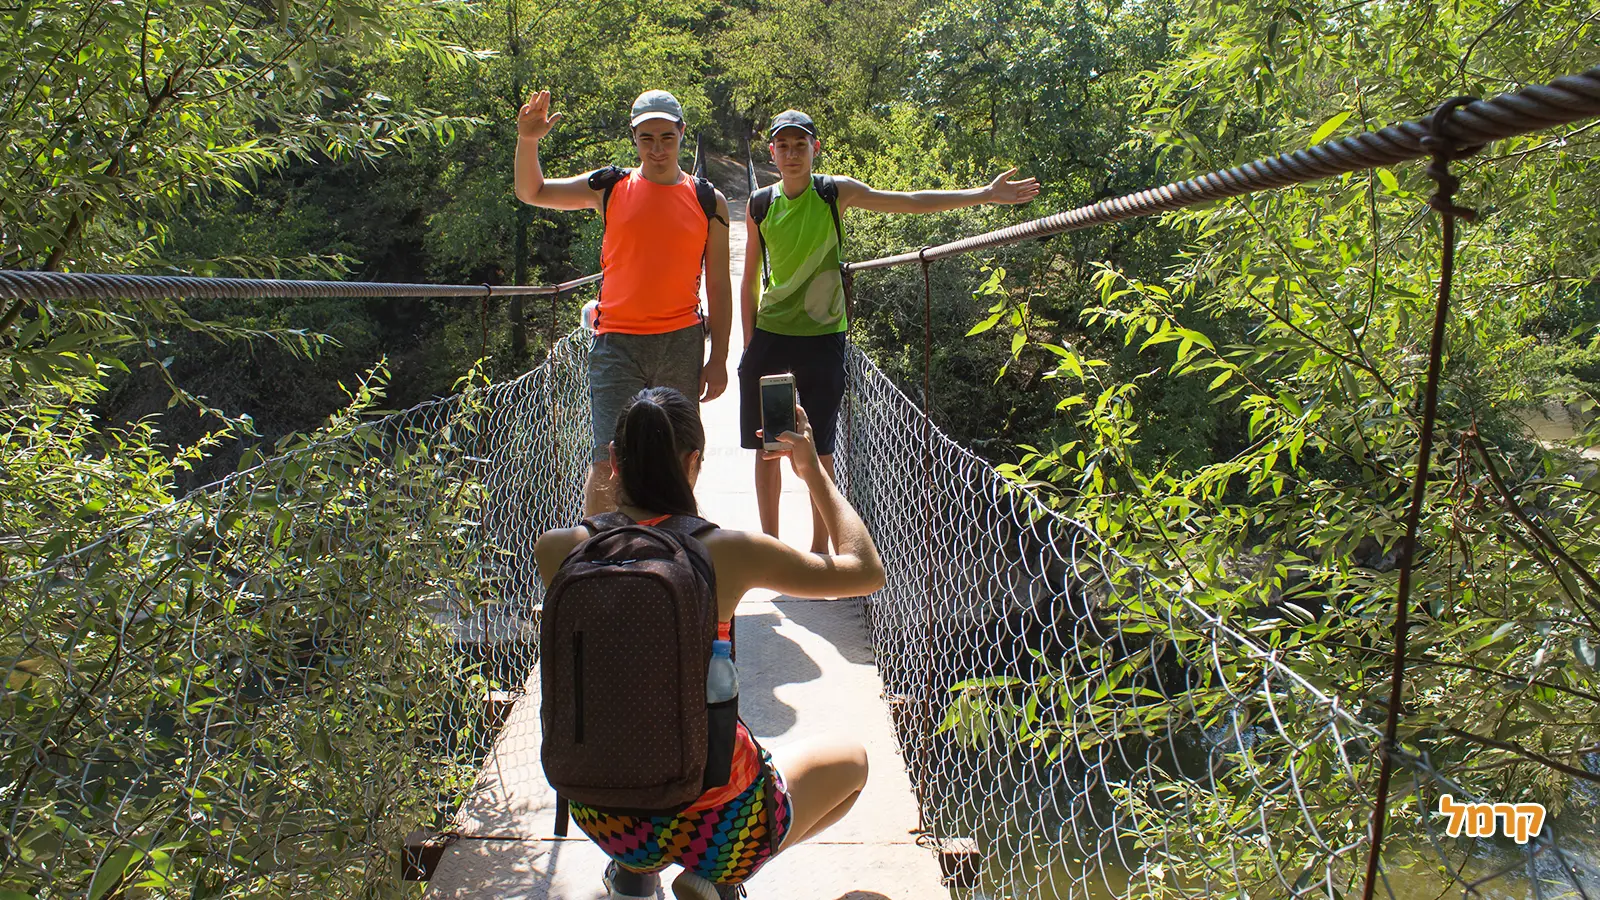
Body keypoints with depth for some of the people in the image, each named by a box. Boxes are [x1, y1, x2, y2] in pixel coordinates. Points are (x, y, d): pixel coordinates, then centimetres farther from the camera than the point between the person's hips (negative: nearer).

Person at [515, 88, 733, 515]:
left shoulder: (708, 200, 6)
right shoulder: (610, 187, 6)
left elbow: (718, 286, 7)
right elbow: (531, 192, 12)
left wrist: (718, 358, 3)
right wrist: (527, 140, -6)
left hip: (681, 343, 1)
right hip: (617, 343, -1)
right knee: (609, 463, -6)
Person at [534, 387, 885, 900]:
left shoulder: (557, 550, -12)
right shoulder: (725, 553, -20)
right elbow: (868, 572, -6)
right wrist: (813, 470, 2)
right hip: (714, 820, -4)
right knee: (851, 760, 24)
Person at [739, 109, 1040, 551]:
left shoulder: (835, 192, -3)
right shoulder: (760, 204, 2)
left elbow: (911, 201, -7)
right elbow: (750, 280, 8)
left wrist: (986, 193, -13)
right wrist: (749, 343, 5)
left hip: (821, 336, -2)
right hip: (769, 334, 2)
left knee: (819, 450, 2)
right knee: (766, 447, 6)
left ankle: (819, 549, 16)